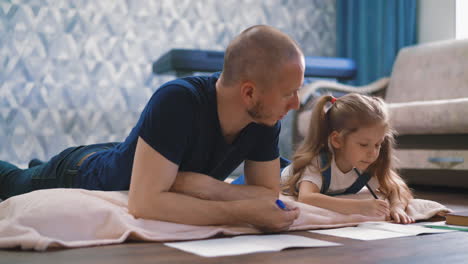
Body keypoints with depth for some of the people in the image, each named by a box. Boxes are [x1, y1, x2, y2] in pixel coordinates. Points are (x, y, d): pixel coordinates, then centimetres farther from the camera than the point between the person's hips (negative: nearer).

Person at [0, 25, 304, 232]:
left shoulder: (266, 119, -26)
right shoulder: (177, 101, -44)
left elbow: (269, 193, -20)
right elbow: (144, 201, -49)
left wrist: (208, 187, -37)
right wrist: (244, 212, -50)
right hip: (80, 174, -6)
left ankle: (38, 167, 65)